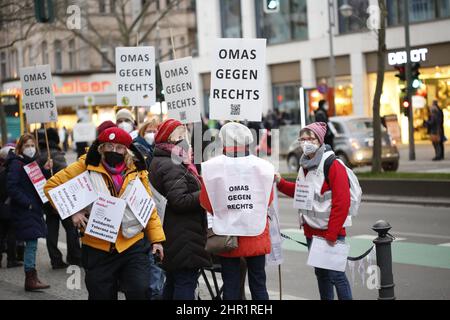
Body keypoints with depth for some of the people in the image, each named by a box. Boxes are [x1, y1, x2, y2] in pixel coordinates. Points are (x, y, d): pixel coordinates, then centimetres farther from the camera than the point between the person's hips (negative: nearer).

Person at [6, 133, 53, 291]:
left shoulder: (33, 162, 14)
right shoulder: (16, 164, -11)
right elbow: (12, 187, -18)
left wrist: (45, 170, 0)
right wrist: (27, 203, -19)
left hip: (34, 208, 8)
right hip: (24, 210, -8)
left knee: (32, 244, 11)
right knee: (31, 243, -10)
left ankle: (32, 277, 17)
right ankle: (30, 279, -6)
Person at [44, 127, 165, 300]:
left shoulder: (136, 170, 3)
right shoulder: (87, 166, -3)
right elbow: (52, 185, 0)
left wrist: (156, 238, 6)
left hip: (133, 246, 0)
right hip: (97, 249, 0)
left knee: (140, 291, -14)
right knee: (102, 295, 10)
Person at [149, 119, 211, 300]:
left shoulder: (159, 162, 16)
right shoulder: (171, 166, -16)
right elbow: (179, 201, -24)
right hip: (183, 237, -11)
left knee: (172, 282, 19)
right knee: (186, 282, -8)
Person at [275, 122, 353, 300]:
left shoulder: (333, 165, -14)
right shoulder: (305, 166, 11)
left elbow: (342, 202, -18)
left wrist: (332, 234, -18)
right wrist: (280, 183, 9)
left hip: (330, 232, -8)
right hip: (311, 231, 8)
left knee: (336, 275, -6)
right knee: (321, 274, 15)